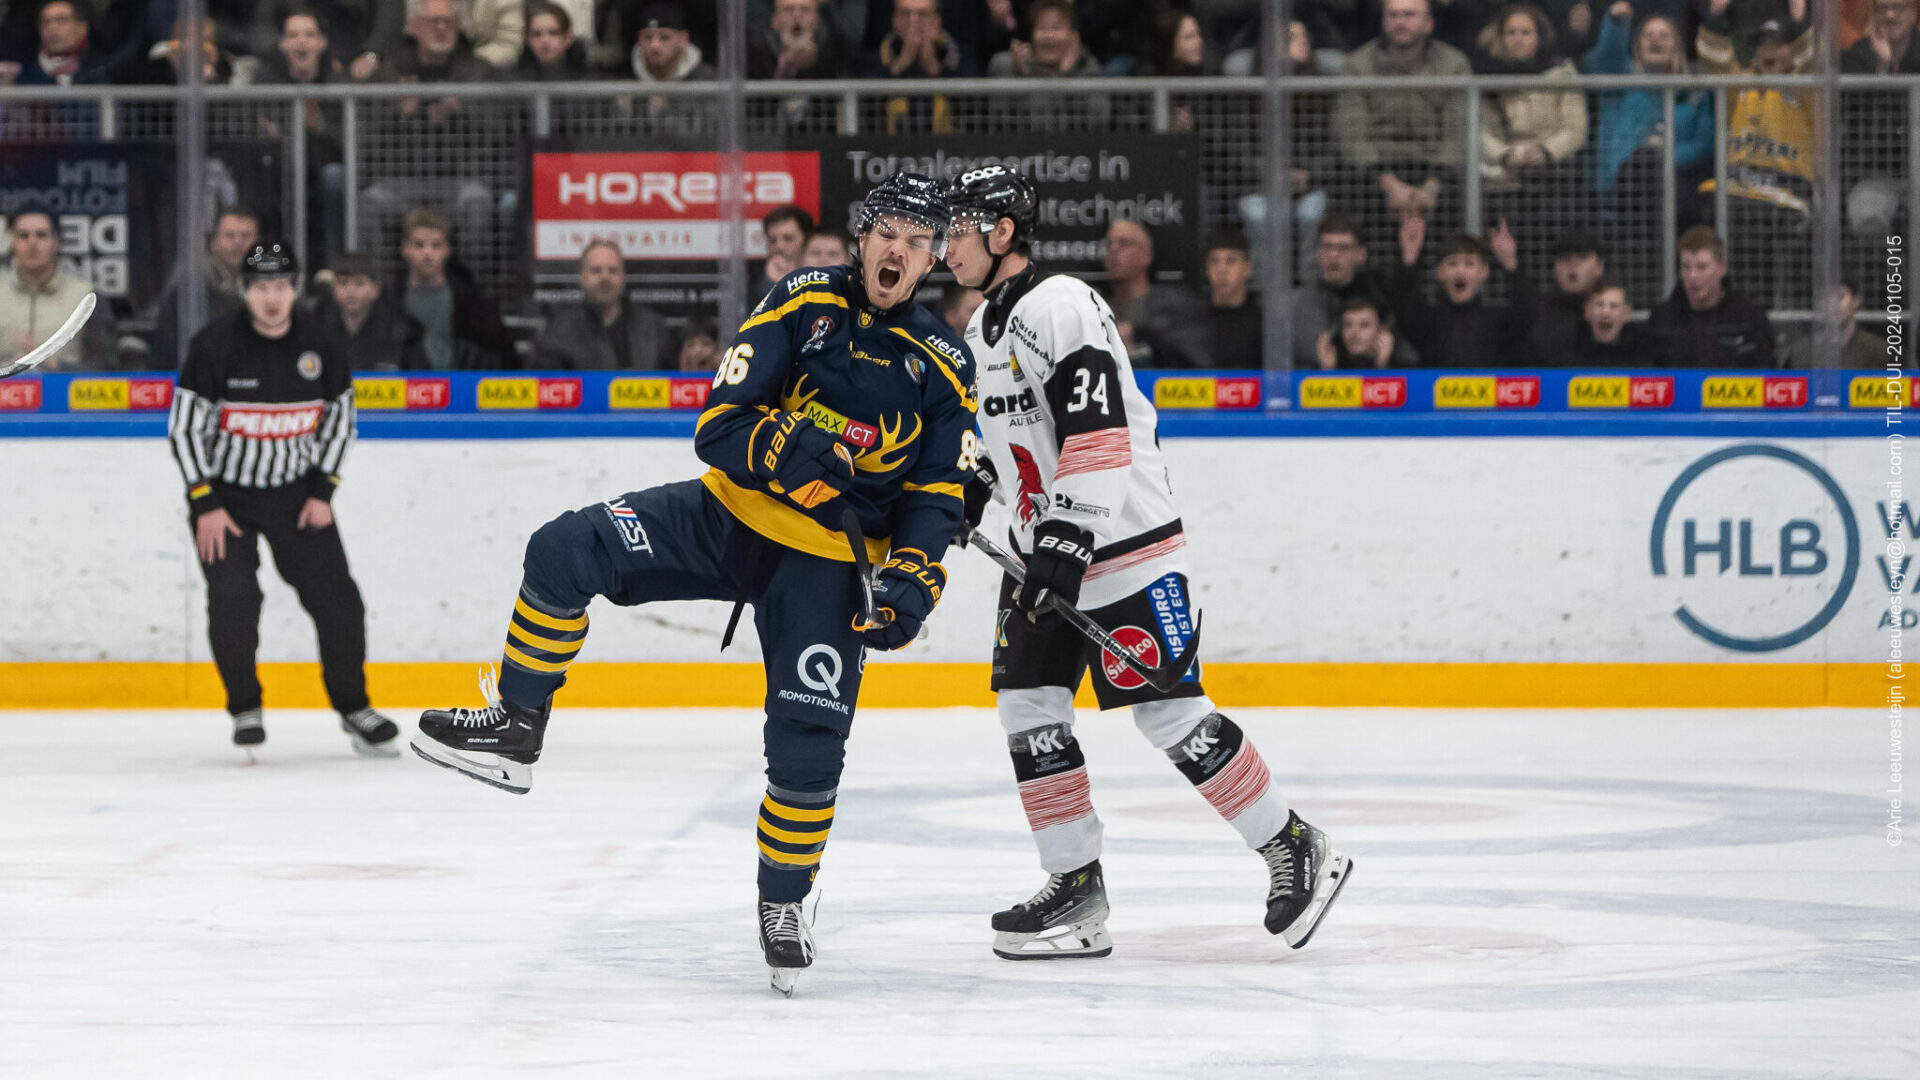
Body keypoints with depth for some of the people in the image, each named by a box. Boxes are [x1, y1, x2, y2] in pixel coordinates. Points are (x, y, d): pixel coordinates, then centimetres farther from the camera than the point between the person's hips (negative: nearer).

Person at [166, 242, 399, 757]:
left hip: (296, 493, 3)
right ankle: (245, 709, 4)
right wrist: (205, 504, -15)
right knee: (232, 600, -16)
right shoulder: (215, 346, -15)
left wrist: (322, 491, -2)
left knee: (337, 597, -3)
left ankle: (353, 708, 12)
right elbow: (184, 427, -11)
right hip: (225, 492, -3)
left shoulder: (319, 346, -6)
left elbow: (339, 419, 7)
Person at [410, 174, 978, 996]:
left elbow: (937, 499, 0)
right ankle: (515, 730, -7)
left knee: (809, 743, -11)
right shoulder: (804, 306, -6)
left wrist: (911, 583, -17)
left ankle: (784, 902, 13)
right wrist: (787, 449, -31)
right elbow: (719, 425, -11)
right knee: (568, 551, -20)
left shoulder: (943, 367, -3)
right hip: (730, 514, 0)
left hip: (825, 562, 0)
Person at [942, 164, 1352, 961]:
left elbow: (1099, 439, -26)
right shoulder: (986, 324, 13)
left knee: (1171, 715, -9)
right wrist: (972, 483, 24)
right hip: (1046, 546, 10)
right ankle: (1076, 891, 8)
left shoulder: (1061, 309, -19)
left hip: (1124, 543, -10)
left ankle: (1297, 851, 3)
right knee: (1028, 708, 3)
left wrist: (1070, 542, -29)